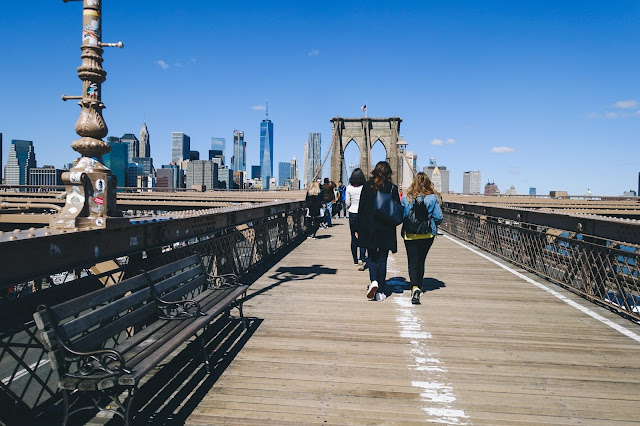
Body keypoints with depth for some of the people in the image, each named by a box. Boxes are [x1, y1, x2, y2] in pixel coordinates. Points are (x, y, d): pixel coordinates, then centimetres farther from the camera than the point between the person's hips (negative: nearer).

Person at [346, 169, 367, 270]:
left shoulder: (349, 188, -5)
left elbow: (347, 203, 1)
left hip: (352, 213, 2)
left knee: (354, 237, 11)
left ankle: (355, 259, 18)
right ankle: (361, 259, -15)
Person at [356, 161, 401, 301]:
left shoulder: (367, 186, 0)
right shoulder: (392, 188, -3)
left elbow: (361, 208, 0)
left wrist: (359, 229, 5)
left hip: (369, 228, 1)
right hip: (386, 230, 0)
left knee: (371, 256, 16)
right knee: (382, 259, 7)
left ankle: (373, 281, -8)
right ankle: (380, 292, 10)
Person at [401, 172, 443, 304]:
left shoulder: (406, 198, -5)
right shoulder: (433, 198, -5)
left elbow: (401, 216, -1)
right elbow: (439, 218, -6)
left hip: (410, 235, -1)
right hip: (428, 235, 1)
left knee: (413, 262, -2)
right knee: (421, 261, 18)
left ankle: (415, 287, -23)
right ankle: (419, 287, 30)